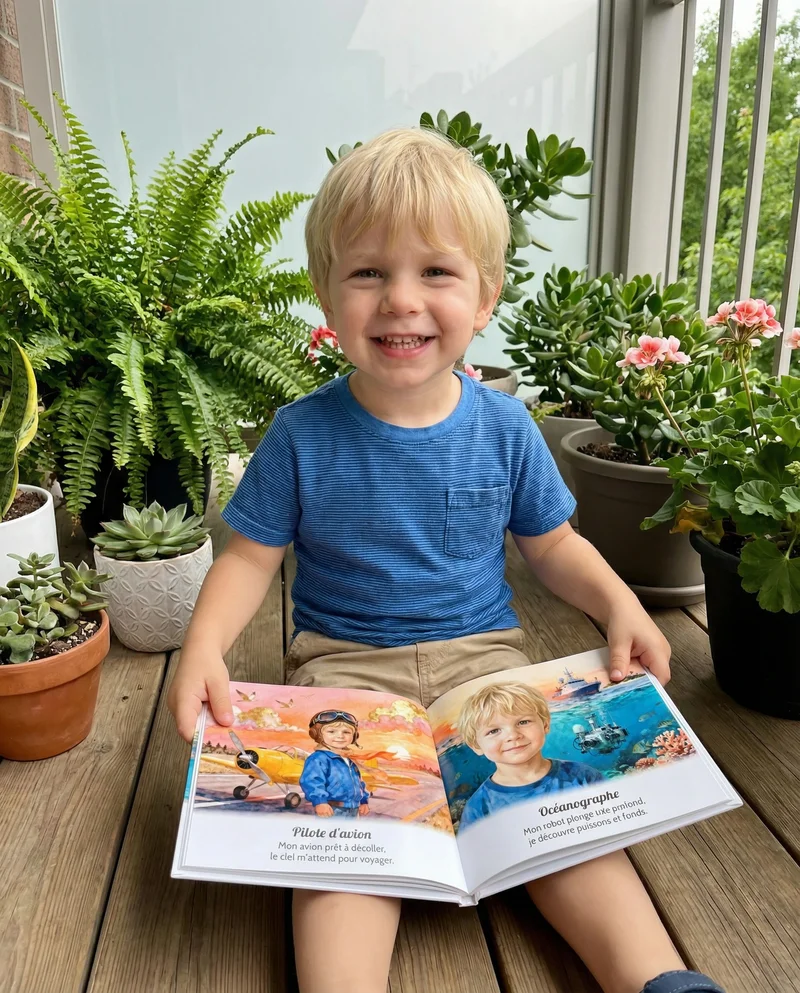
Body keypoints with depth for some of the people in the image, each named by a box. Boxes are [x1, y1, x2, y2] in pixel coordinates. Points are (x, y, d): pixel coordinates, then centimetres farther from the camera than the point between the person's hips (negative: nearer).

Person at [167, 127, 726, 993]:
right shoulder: (302, 435, -8)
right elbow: (252, 555, -1)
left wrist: (619, 604, -8)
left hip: (483, 653, 1)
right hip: (344, 663, 0)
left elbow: (552, 542, 9)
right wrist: (204, 645, -18)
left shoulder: (504, 427, -3)